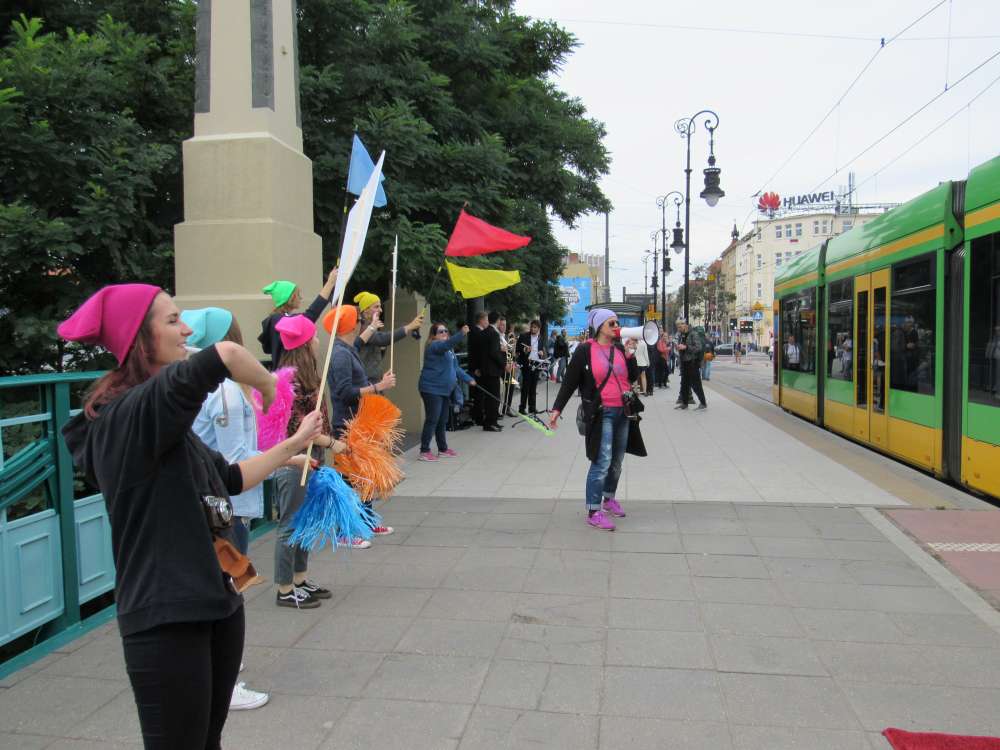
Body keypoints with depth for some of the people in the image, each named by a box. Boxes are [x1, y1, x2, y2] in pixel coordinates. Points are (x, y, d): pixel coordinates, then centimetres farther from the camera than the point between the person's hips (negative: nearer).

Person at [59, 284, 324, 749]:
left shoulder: (161, 419, 14)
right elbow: (226, 354, -35)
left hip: (215, 600, 9)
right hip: (167, 618, -9)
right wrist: (271, 388, -16)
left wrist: (294, 444, 21)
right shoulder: (133, 412, -18)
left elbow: (231, 478, 20)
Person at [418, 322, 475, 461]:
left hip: (444, 390, 9)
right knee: (432, 421, -8)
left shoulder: (448, 349, 17)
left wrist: (468, 379, 16)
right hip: (432, 389, -9)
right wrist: (462, 333, -46)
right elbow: (448, 343, -33)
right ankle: (424, 451, -2)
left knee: (442, 421, 15)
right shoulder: (434, 346, -12)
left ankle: (443, 449, 24)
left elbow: (455, 368, 22)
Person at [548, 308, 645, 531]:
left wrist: (630, 355, -3)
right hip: (601, 413, -6)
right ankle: (593, 512, -3)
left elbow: (633, 378, 9)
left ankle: (609, 498, 35)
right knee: (602, 462, -11)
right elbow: (570, 381, -6)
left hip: (623, 412, 6)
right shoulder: (585, 351, -6)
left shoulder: (620, 348, 9)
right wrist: (557, 408, -10)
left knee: (616, 462, 15)